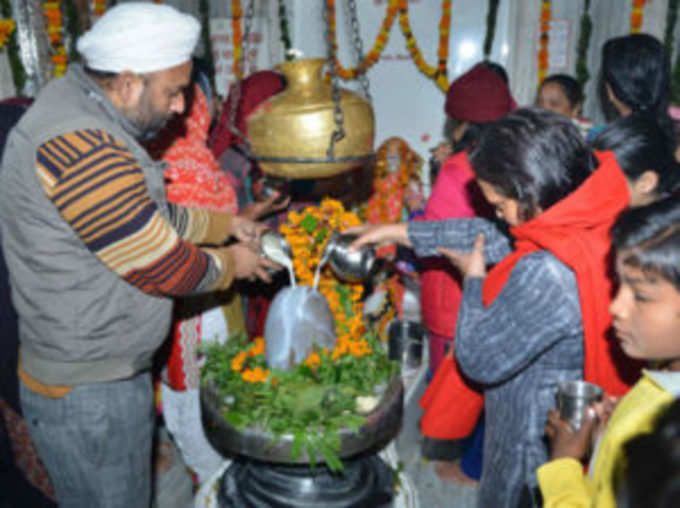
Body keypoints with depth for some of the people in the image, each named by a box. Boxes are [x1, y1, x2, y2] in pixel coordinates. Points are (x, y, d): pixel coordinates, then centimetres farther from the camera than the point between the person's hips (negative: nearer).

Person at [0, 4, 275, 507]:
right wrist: (231, 263, -5)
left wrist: (225, 224, 11)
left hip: (112, 367, 10)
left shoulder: (80, 111, 5)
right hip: (86, 391, -9)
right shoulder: (82, 150, -30)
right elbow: (163, 269, -23)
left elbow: (150, 215, 16)